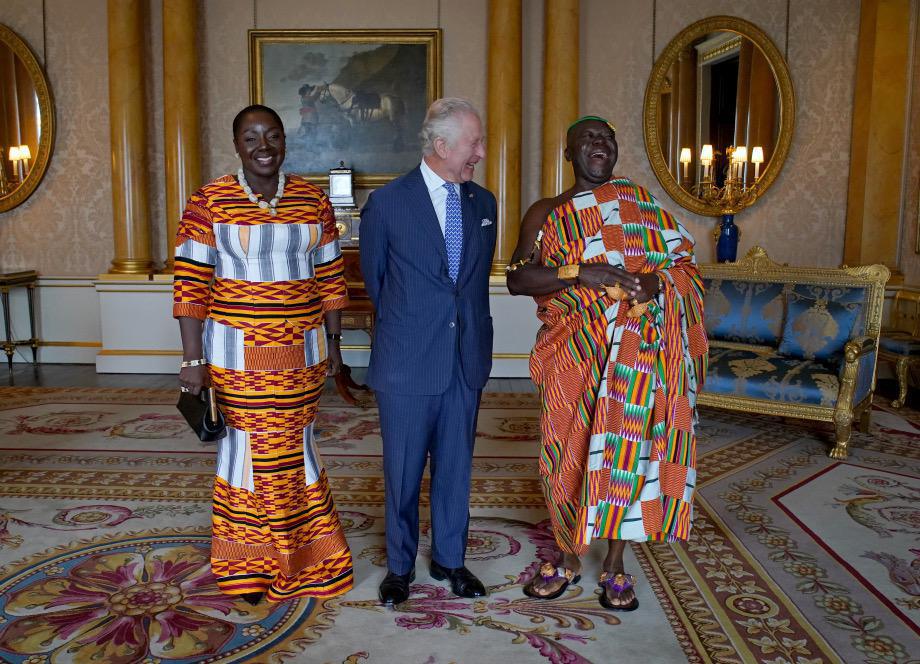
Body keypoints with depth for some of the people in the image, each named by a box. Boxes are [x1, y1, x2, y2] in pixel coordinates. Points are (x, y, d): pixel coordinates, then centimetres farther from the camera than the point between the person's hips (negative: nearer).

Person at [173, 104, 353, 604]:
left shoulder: (313, 201, 5)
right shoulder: (208, 203, -4)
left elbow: (329, 277, 10)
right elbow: (189, 286, -6)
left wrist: (333, 343, 10)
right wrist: (192, 360, -9)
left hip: (302, 351, 2)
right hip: (238, 352, -2)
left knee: (293, 445, 8)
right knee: (245, 443, 5)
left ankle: (299, 553, 29)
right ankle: (247, 563, 26)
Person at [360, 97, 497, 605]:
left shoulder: (483, 203, 5)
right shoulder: (387, 204, -8)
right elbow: (374, 280, 5)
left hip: (467, 360, 4)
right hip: (407, 363, -3)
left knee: (455, 467, 15)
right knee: (403, 472, 10)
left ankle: (449, 559, 33)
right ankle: (399, 565, 29)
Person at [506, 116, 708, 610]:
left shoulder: (639, 203, 9)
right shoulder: (544, 213, 6)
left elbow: (681, 259, 6)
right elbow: (517, 278, -8)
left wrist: (659, 280, -17)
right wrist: (580, 273, -21)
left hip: (634, 355, 0)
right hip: (573, 355, 0)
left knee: (625, 451, 3)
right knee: (568, 454, 5)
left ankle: (614, 566, 20)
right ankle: (568, 559, 25)